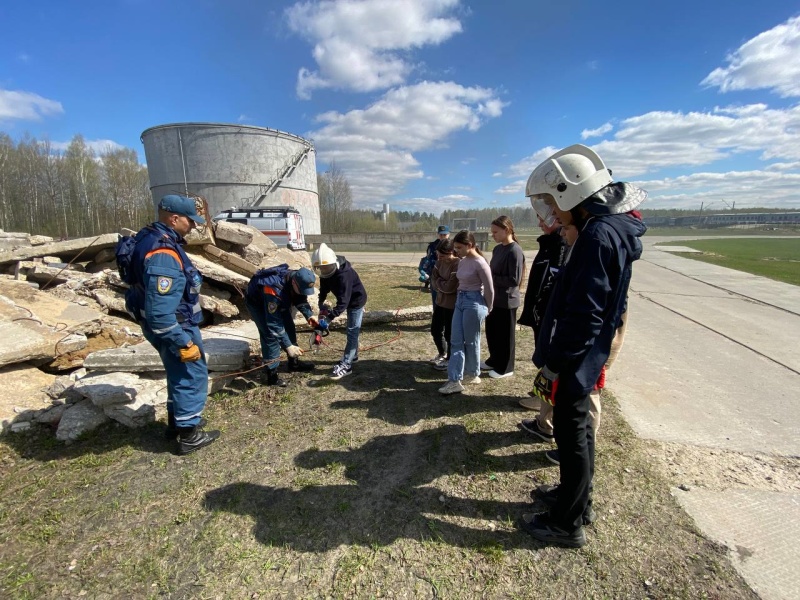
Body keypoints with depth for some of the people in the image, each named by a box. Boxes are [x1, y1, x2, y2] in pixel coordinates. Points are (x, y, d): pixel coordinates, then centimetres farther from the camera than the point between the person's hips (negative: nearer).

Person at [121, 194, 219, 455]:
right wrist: (184, 343, -25)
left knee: (179, 372, 24)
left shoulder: (153, 238, 4)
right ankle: (188, 435, 18)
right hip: (174, 327, -10)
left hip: (168, 323, 10)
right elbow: (160, 311, -31)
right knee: (193, 375, 4)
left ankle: (177, 420, 41)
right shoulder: (163, 255, -29)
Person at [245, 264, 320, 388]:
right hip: (256, 302, -7)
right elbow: (274, 323, -40)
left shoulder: (298, 279, -23)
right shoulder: (274, 290, -44)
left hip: (279, 302, 7)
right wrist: (288, 346, -40)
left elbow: (300, 299, -2)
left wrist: (309, 315, -18)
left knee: (289, 328, 8)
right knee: (270, 335, -16)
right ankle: (269, 373, -4)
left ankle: (294, 362, 23)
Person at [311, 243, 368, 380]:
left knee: (352, 332, -9)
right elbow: (324, 288, 2)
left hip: (356, 300, -8)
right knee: (352, 331, 20)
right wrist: (321, 304, -14)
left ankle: (346, 365, -9)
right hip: (348, 300, 9)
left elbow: (343, 301, -39)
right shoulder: (326, 272, -9)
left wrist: (330, 317, -43)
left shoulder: (343, 274, -36)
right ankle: (353, 355, 36)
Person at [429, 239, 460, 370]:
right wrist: (442, 285, -14)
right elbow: (433, 281, 4)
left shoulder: (458, 264, -21)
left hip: (452, 305, -8)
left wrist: (438, 282, -8)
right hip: (440, 302, 8)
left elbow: (450, 287, -24)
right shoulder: (440, 262, 3)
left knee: (449, 334, 7)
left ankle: (449, 360, 27)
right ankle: (442, 354, 41)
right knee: (435, 330, 18)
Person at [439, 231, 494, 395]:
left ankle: (473, 374, 27)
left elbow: (489, 290, -10)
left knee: (471, 342, 6)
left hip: (474, 303, -8)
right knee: (456, 341, 4)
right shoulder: (462, 262, 8)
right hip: (460, 301, 8)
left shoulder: (480, 263, -16)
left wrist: (487, 309, 1)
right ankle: (454, 381, 8)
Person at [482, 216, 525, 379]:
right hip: (494, 299, 8)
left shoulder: (515, 251, -18)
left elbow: (514, 280, -22)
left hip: (507, 301, -8)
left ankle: (505, 368, 22)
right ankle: (494, 361, 36)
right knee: (491, 332, 18)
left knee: (505, 335, 6)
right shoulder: (497, 249, 8)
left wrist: (492, 278, -17)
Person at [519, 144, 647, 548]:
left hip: (575, 360, -10)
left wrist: (553, 364, -18)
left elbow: (583, 314, -26)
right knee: (577, 431, 22)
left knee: (571, 436, 5)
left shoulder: (599, 234, -22)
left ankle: (567, 524, 25)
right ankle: (576, 499, 42)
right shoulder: (611, 227, 9)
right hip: (584, 358, 10)